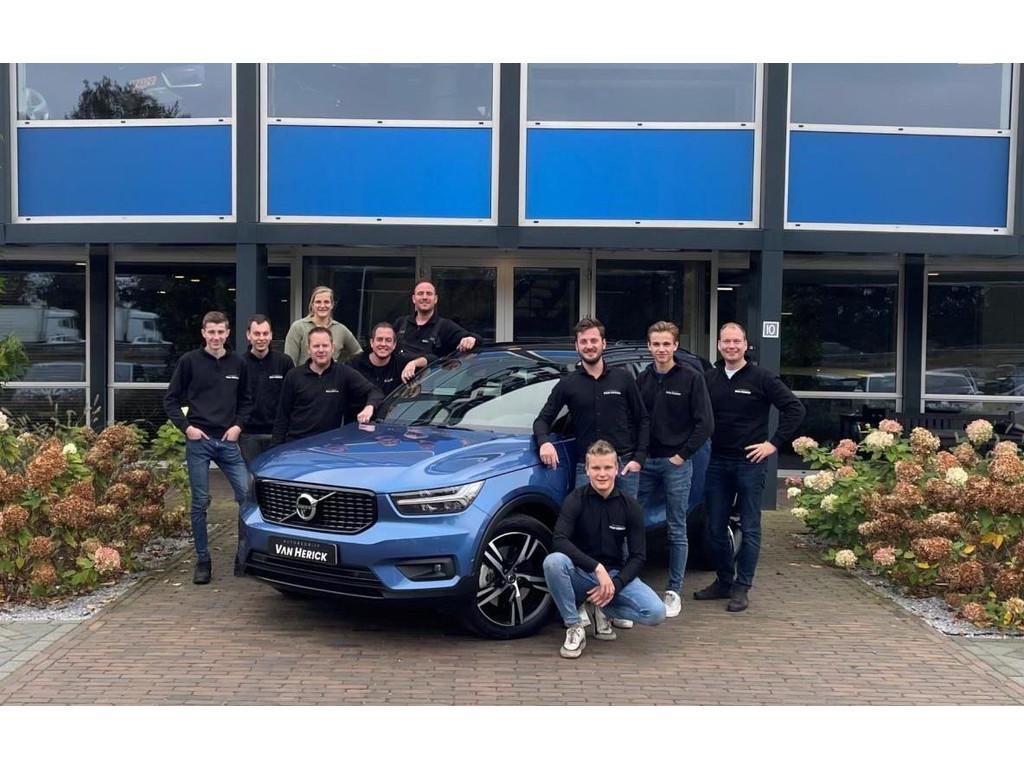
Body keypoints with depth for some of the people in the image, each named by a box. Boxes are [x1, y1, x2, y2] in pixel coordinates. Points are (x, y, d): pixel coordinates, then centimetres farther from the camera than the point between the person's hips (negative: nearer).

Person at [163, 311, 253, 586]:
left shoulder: (237, 364, 8)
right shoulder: (189, 361, 1)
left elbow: (246, 400, 17)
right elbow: (171, 400, 4)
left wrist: (238, 425, 2)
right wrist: (186, 427, -7)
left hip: (228, 441, 2)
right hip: (198, 442, -2)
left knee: (247, 495, -5)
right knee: (200, 503, 3)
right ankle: (203, 561, 13)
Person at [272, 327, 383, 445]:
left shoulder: (345, 373, 4)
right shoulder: (294, 376, 9)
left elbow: (374, 392, 0)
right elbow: (282, 417, 10)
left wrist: (370, 406, -23)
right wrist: (276, 447, 2)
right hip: (294, 443, 1)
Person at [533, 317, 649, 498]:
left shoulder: (623, 378, 5)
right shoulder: (567, 384, 5)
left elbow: (643, 420, 8)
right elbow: (543, 420, 5)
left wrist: (639, 458, -3)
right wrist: (544, 442, -17)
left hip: (625, 466, 1)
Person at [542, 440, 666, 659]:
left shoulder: (630, 506, -3)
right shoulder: (576, 500, -9)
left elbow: (638, 557, -2)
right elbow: (559, 541, -24)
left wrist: (614, 585, -19)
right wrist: (597, 567, -32)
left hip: (616, 574, 2)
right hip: (580, 575, -2)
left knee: (656, 612, -23)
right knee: (553, 561, -35)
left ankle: (603, 609, 7)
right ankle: (574, 628, -15)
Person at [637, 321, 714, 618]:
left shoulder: (691, 378, -5)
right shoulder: (643, 379, 7)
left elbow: (705, 423, -7)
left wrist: (682, 455, -9)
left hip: (676, 463, -4)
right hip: (646, 462, 4)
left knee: (676, 530, 4)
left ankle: (674, 591, 13)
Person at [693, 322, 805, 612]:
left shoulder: (762, 378, -4)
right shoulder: (709, 379, 9)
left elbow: (795, 408, -6)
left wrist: (774, 443, -9)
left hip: (750, 462, -4)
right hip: (717, 462, 5)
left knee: (749, 528, 1)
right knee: (716, 527, 9)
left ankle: (741, 588, 8)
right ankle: (724, 582, 23)